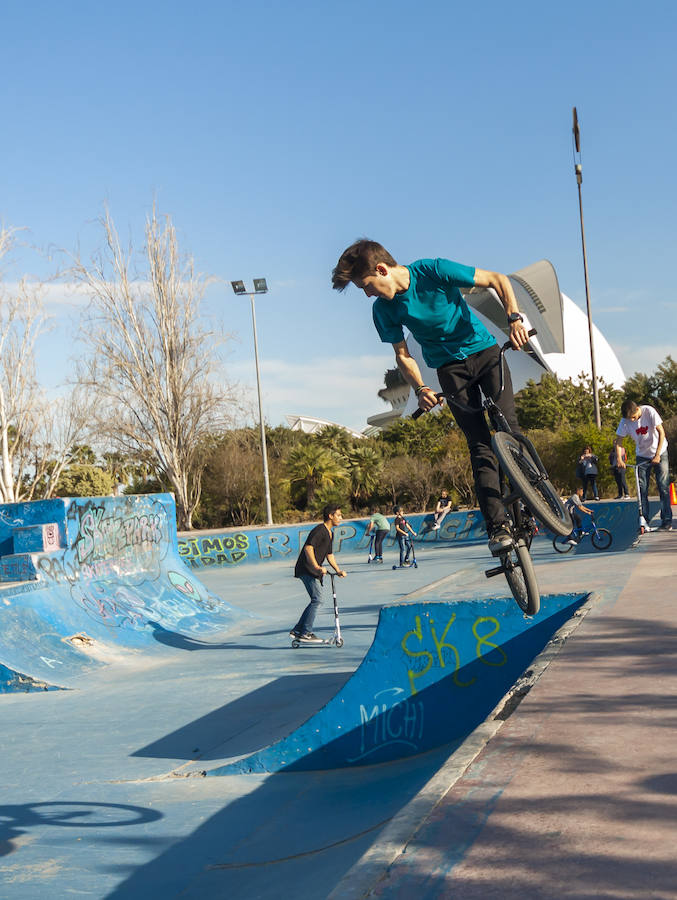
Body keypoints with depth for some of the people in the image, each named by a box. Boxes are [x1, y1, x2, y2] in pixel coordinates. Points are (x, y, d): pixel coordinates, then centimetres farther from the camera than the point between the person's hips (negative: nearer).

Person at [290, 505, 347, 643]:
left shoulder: (329, 533, 19)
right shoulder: (320, 530, -13)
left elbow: (329, 555, 26)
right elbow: (308, 548, -25)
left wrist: (338, 570, 14)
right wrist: (317, 567, -32)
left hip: (314, 571, 10)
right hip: (307, 569, -10)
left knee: (316, 601, 10)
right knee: (317, 599, -14)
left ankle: (297, 631, 16)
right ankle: (306, 633, -11)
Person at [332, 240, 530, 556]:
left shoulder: (435, 271, -19)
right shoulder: (383, 309, -8)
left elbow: (498, 280, -12)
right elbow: (402, 354, 3)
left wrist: (514, 318, -23)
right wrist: (420, 389, -14)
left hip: (484, 350, -1)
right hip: (450, 367, 2)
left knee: (507, 426, -15)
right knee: (480, 444, -10)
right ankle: (497, 526, -15)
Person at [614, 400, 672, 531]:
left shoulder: (649, 412, -22)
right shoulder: (625, 421, -13)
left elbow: (661, 432, -20)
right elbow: (618, 440, -5)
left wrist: (657, 455, -24)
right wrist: (619, 459, -19)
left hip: (659, 453, -3)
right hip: (642, 455, 3)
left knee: (663, 487, -6)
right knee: (642, 489, -1)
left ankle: (667, 521, -2)